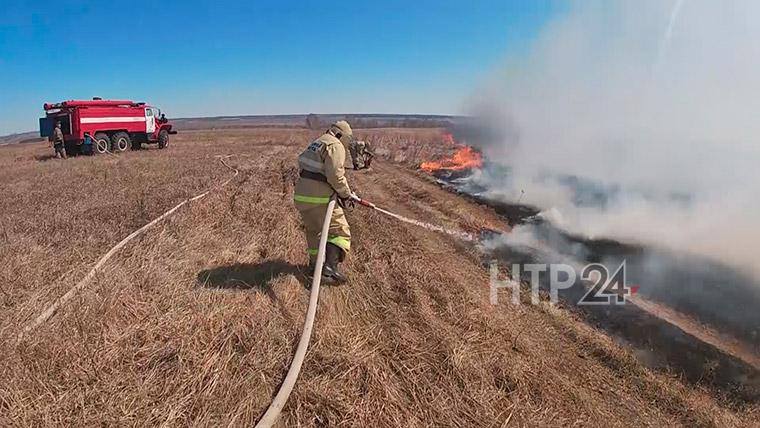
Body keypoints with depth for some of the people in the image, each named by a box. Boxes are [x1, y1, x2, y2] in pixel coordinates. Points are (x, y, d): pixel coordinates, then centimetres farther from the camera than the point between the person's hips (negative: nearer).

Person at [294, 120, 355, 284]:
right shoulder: (335, 145, -9)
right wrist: (346, 194, -9)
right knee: (339, 232, -2)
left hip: (301, 194, 9)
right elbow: (335, 174, -23)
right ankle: (330, 268, -16)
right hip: (320, 197, -9)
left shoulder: (316, 143, 19)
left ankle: (314, 263, 39)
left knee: (313, 229, 26)